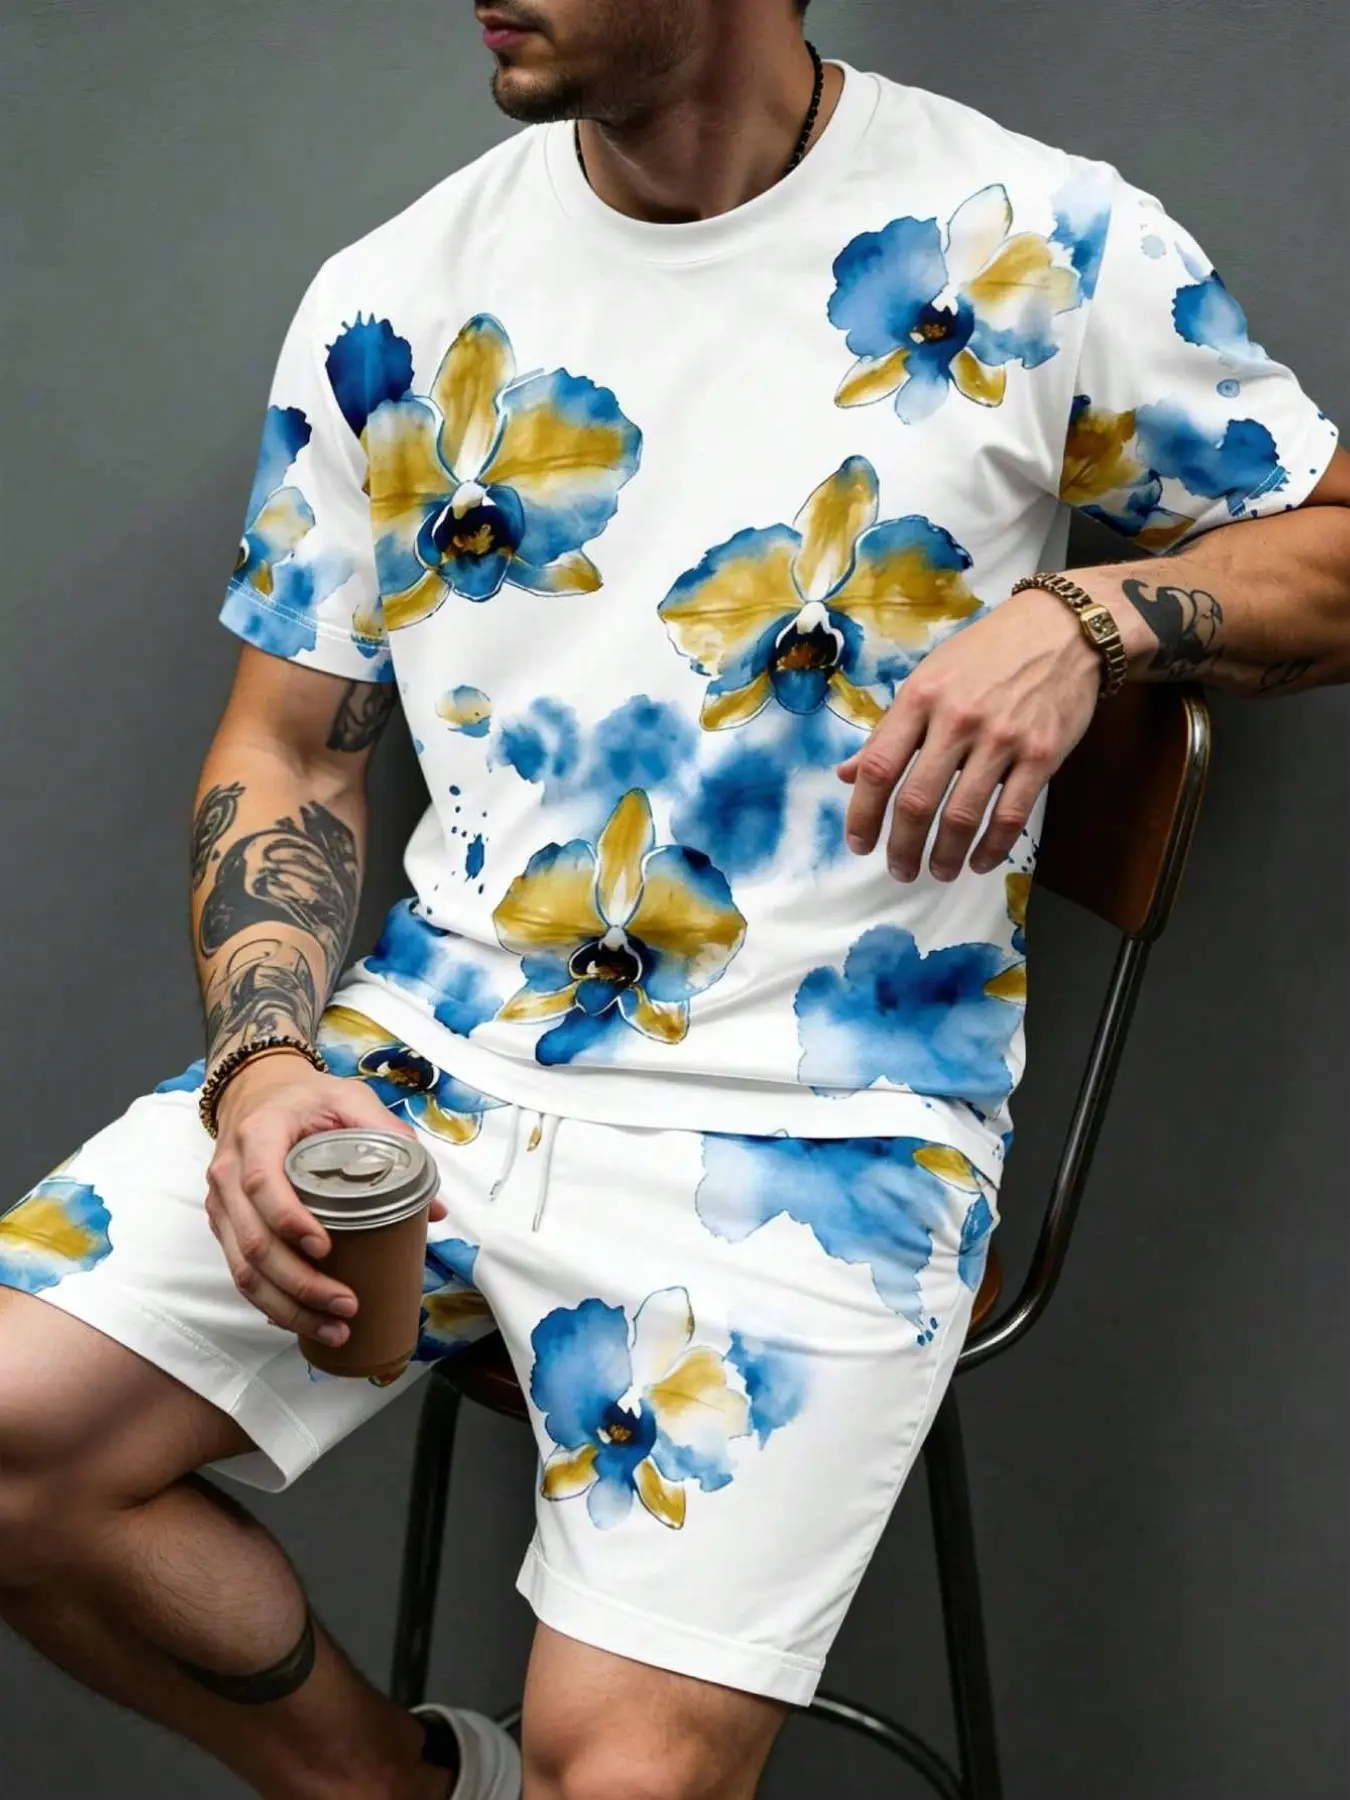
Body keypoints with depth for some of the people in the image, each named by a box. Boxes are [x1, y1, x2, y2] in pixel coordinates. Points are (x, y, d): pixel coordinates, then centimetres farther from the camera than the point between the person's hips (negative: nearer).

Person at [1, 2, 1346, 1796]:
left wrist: (1080, 617, -16)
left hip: (813, 1122, -4)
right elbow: (288, 740, 11)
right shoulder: (396, 297, 7)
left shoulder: (1035, 243, -3)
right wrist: (266, 1059, -6)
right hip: (429, 1046, 4)